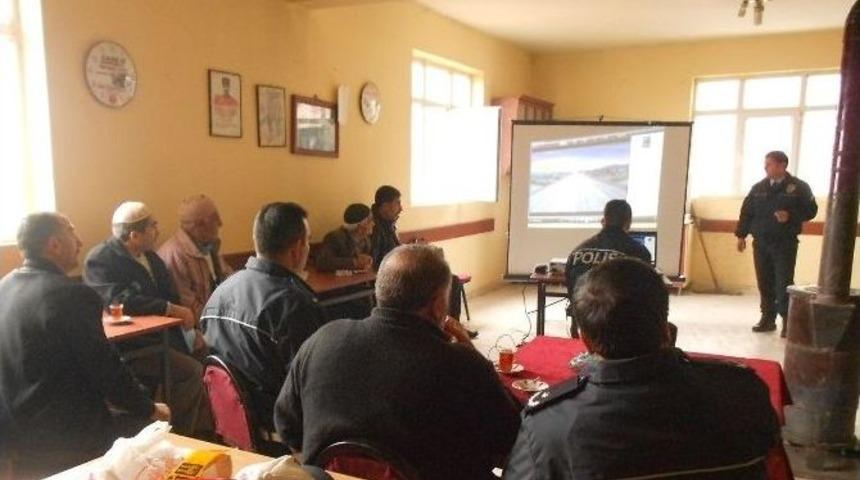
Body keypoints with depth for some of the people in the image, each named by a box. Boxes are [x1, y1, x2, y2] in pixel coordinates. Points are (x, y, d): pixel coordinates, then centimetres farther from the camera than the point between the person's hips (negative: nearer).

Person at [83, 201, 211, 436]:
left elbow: (172, 296, 11)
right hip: (126, 343, -8)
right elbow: (120, 301, -28)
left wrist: (190, 329, -5)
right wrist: (169, 309, -30)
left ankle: (204, 430, 3)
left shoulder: (150, 256, 12)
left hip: (163, 331, 8)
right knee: (190, 370, -22)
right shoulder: (100, 260, -12)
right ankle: (179, 437, -7)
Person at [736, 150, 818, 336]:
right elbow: (746, 211, 11)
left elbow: (811, 209, 0)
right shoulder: (759, 187, 10)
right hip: (761, 242, 4)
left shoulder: (798, 187, 1)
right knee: (764, 282, 7)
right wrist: (741, 235, 7)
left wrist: (791, 216, -17)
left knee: (784, 283, -6)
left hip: (785, 243, -4)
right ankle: (768, 318, 17)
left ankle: (787, 321, 0)